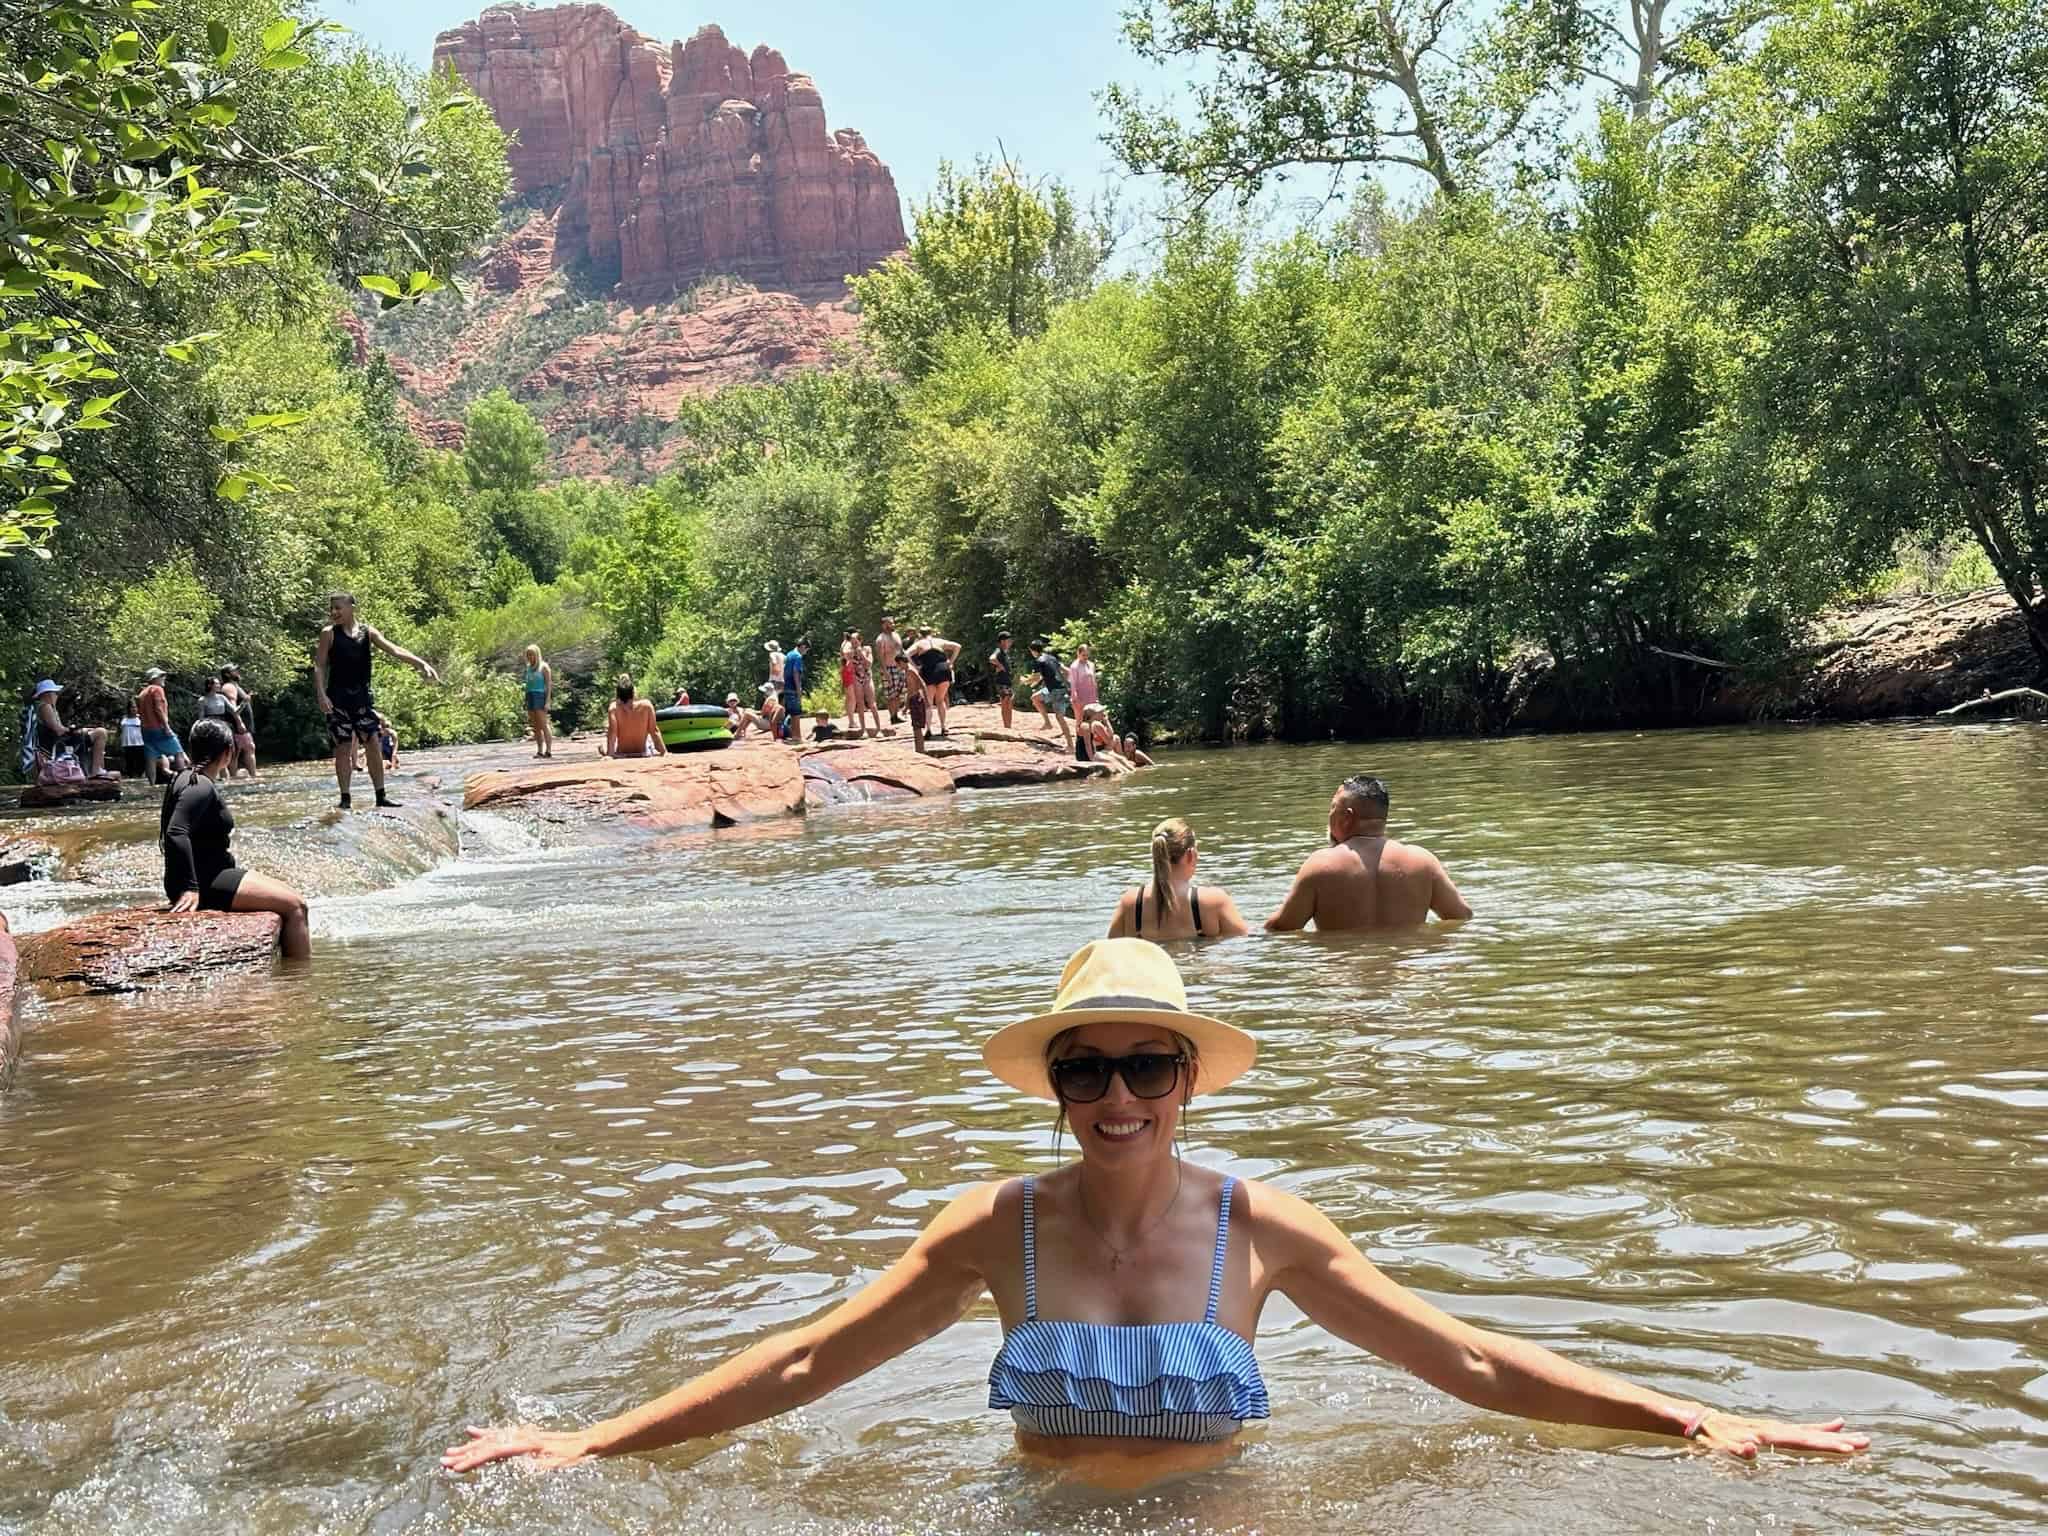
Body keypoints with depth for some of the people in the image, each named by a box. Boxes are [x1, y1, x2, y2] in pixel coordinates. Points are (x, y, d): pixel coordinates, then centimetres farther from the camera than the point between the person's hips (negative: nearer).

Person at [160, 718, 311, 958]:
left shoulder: (188, 779, 16)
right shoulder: (200, 787, -16)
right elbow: (176, 834, -28)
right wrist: (190, 888, -29)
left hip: (213, 874, 11)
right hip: (204, 882, -11)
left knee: (290, 898, 15)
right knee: (294, 905, -13)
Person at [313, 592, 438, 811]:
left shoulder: (367, 632, 6)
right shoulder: (329, 634, 0)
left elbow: (394, 650, -2)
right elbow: (319, 665, -3)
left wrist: (420, 663, -15)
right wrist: (321, 694, -16)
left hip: (362, 696, 3)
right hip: (338, 698, -2)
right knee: (343, 747, -2)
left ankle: (381, 795, 6)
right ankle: (345, 798, 3)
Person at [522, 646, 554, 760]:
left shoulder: (544, 667, -1)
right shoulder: (529, 668, 16)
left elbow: (549, 685, -5)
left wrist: (548, 701, -14)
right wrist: (526, 702, 16)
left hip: (540, 696, -6)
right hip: (530, 697, 6)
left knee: (543, 725, -11)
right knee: (535, 727, 3)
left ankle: (548, 750, -12)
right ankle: (539, 751, 4)